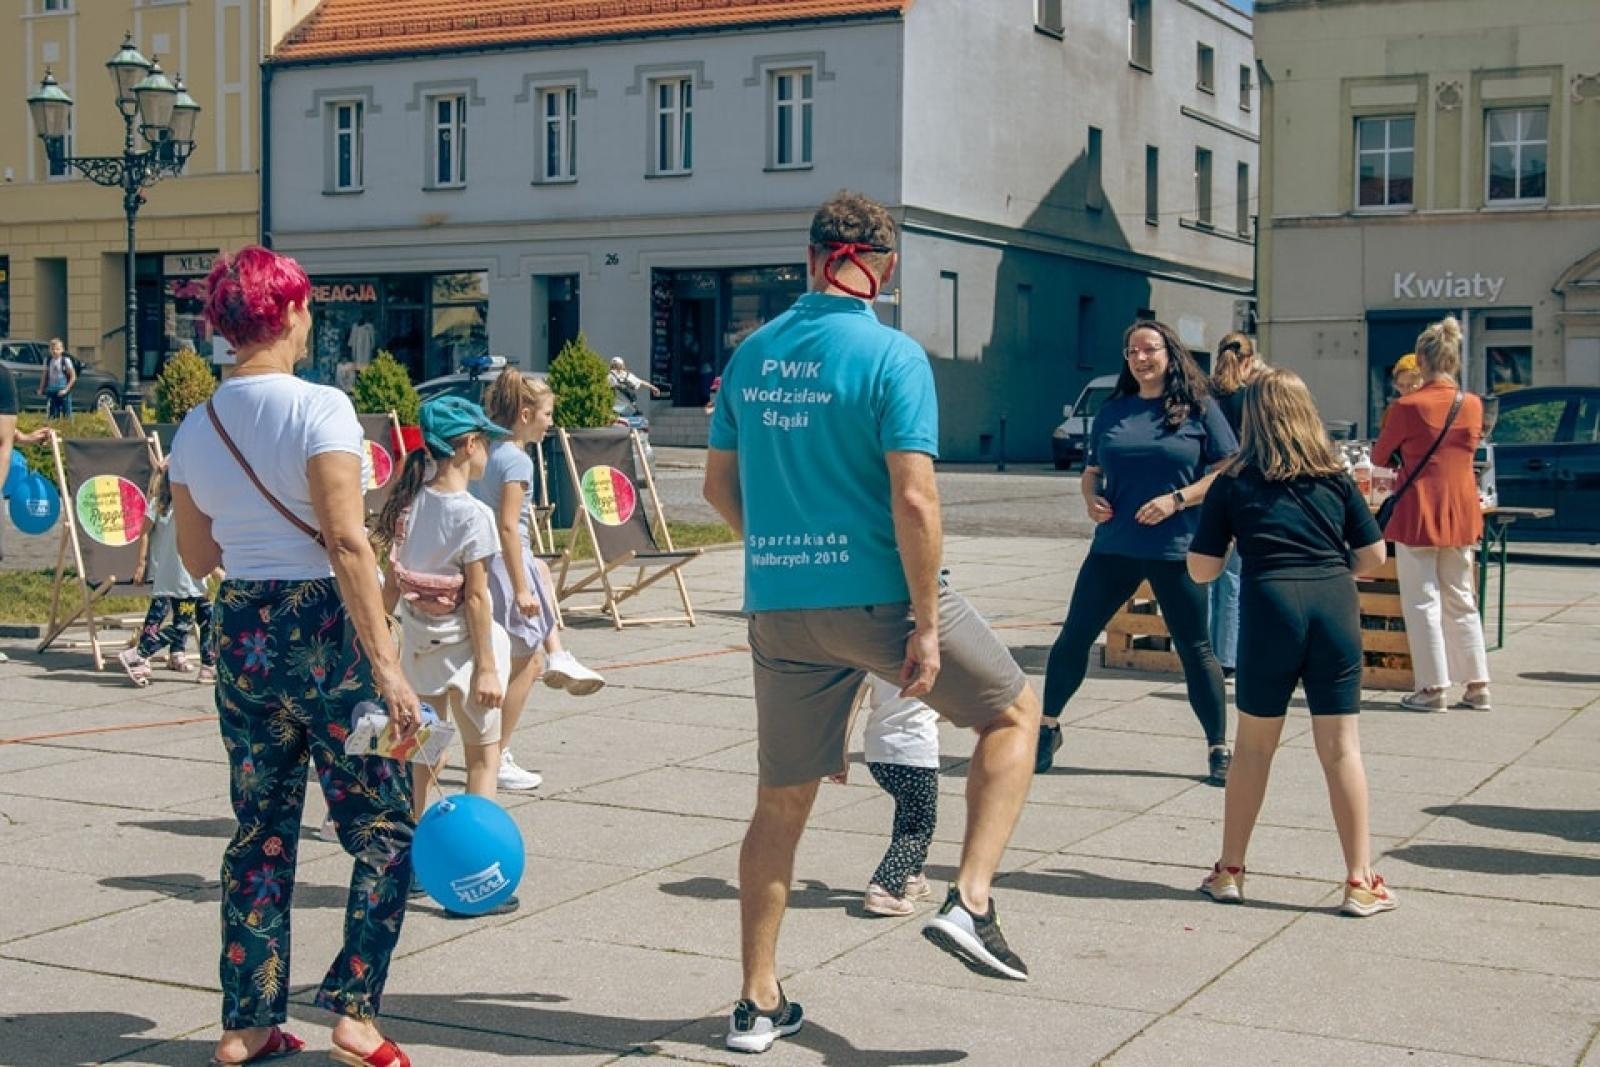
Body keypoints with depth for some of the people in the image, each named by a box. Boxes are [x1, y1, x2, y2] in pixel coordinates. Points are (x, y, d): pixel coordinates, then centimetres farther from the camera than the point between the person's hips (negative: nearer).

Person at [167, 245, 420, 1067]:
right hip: (323, 629, -6)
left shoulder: (195, 428, 5)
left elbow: (197, 558, 12)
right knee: (382, 827, 7)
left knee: (260, 831, 15)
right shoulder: (319, 408, -13)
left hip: (240, 632, 6)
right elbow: (346, 543, -19)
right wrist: (385, 665, -20)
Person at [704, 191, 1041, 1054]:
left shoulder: (752, 353, 6)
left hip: (777, 607, 5)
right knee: (1014, 713, 16)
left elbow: (719, 484, 13)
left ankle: (757, 1004, 20)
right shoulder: (892, 356, -11)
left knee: (781, 804, 14)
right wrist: (926, 626, -13)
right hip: (875, 595, -5)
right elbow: (914, 500, -18)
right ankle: (970, 901, 5)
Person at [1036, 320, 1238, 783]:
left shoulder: (1198, 409, -1)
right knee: (1073, 638, 4)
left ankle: (1218, 750, 15)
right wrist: (1091, 498, -4)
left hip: (1176, 551, -3)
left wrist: (1177, 500, -15)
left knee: (1195, 651, 3)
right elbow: (1092, 471, 18)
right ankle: (1047, 728, 22)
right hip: (1114, 547, 3)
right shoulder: (1113, 411, 10)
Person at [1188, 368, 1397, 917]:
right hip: (1335, 605, 1)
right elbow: (1373, 557, 11)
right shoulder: (1335, 478, 12)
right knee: (1341, 745, 5)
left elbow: (1202, 569, 6)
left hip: (1270, 604, -1)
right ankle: (1360, 880, 7)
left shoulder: (1233, 483, 8)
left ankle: (1230, 870, 18)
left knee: (1254, 742, 11)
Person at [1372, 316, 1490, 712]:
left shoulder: (1407, 407, -13)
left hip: (1418, 512, -5)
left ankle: (1433, 688, 3)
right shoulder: (1473, 405, 1)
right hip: (1461, 512, 5)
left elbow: (1380, 456, 1)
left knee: (1423, 600, 2)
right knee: (1460, 598, 14)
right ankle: (1478, 685, 16)